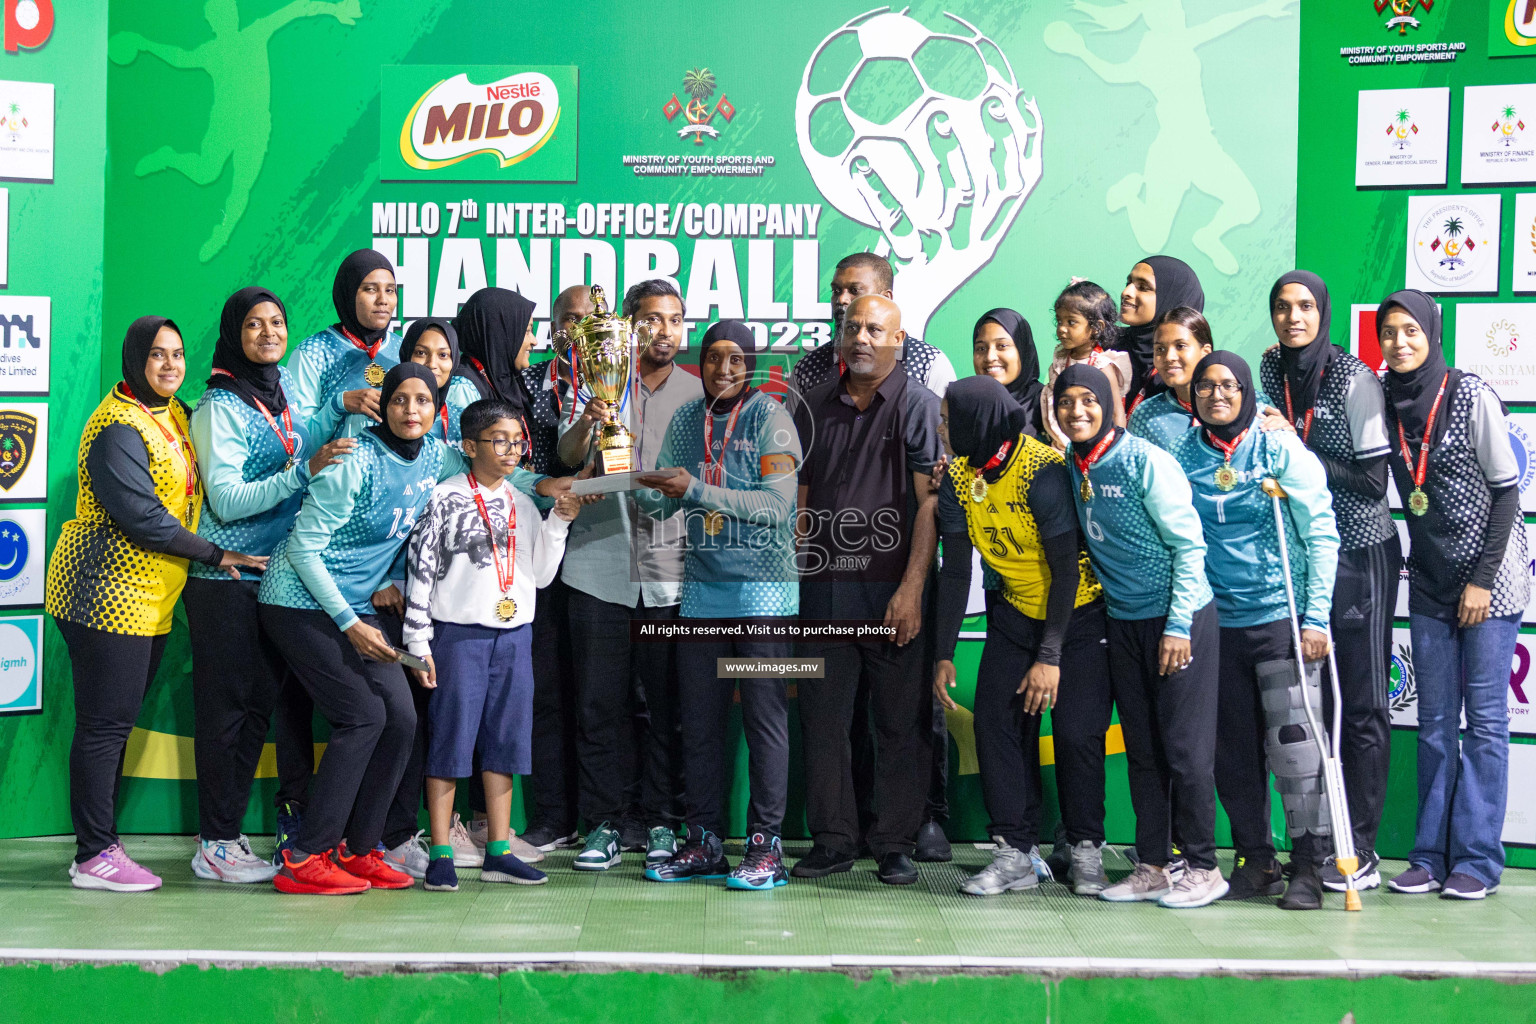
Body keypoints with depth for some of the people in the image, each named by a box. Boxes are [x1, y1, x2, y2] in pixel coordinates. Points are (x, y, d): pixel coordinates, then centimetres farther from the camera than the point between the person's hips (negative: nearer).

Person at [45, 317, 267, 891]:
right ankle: (94, 856, 3)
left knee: (119, 723, 12)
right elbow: (141, 516, -20)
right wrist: (216, 555, -13)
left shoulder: (174, 415, 14)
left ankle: (99, 843, 20)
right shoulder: (119, 427, -14)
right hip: (106, 592, -9)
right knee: (104, 725, -4)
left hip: (151, 599, 9)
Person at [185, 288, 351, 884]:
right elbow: (226, 499, -16)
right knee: (226, 706, -3)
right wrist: (305, 470, -23)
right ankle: (214, 846, 5)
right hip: (225, 576, -7)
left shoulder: (287, 388, 12)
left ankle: (230, 833, 19)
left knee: (261, 702, 9)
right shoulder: (220, 404, -9)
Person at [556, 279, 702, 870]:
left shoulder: (696, 393, 10)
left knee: (665, 704, 4)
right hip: (601, 568, -1)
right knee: (600, 703, 3)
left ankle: (660, 821, 14)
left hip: (670, 571, 1)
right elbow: (568, 456, -9)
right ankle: (605, 823, 11)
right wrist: (587, 421, -29)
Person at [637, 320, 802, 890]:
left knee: (764, 716, -2)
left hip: (762, 588, -5)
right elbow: (661, 504, 11)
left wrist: (697, 490, -22)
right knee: (699, 720, 6)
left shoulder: (770, 417, -4)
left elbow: (776, 506, -15)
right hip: (702, 587, 5)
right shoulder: (686, 420, 11)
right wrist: (635, 482, -9)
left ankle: (766, 847, 4)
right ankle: (704, 843, 16)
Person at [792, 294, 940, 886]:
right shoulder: (814, 409, 14)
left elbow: (930, 503, -7)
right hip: (822, 589, 4)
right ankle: (832, 840, 17)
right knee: (822, 718, 6)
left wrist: (912, 587, -15)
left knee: (901, 721, 2)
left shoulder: (919, 406, 1)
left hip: (892, 590, -4)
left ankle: (896, 844, 11)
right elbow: (800, 499, 16)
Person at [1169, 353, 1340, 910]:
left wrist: (1316, 618, -8)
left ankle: (1308, 868, 2)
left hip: (1281, 618, -4)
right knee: (1231, 749, 7)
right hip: (1216, 621, 4)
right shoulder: (1182, 457, 7)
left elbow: (1322, 536, -2)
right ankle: (1255, 861, 20)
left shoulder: (1280, 449, -2)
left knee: (1293, 742, -7)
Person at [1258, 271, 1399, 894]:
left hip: (1361, 555, -5)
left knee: (1363, 703, -1)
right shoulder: (1270, 369, 6)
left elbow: (1372, 479, -13)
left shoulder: (1354, 378, -10)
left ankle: (1360, 847, 5)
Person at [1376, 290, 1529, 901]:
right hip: (1429, 582, 5)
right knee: (1434, 720, 6)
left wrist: (1482, 579, -12)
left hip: (1490, 578, -4)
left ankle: (1477, 859, 4)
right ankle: (1432, 855, 11)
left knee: (1484, 718, -1)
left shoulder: (1471, 395, -10)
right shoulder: (1384, 402, 3)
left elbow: (1507, 490, -8)